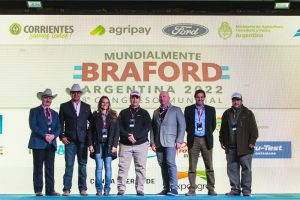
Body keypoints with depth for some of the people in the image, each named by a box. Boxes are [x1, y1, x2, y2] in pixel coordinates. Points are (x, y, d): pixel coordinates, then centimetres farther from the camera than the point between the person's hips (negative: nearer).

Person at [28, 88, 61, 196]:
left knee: (50, 168, 3)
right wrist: (44, 135, -16)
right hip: (38, 143, -4)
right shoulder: (34, 111, 4)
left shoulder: (54, 113, 19)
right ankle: (38, 191, 3)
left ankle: (50, 190, 4)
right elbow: (33, 126, -8)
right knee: (38, 168, -1)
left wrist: (53, 135, -9)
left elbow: (58, 128, 12)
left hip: (51, 144, 4)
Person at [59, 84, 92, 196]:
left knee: (82, 165, 4)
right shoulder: (64, 106, 6)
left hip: (83, 140, 2)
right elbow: (60, 123, 5)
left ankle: (82, 189, 9)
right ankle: (66, 189, 2)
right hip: (70, 140, -2)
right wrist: (62, 136, -4)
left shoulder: (86, 107, 11)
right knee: (69, 165, -2)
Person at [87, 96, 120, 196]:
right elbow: (90, 130, 6)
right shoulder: (95, 115, 8)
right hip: (98, 144, 0)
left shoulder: (113, 116, 8)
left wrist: (114, 145, -4)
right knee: (99, 167, -1)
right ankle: (99, 189, 4)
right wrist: (90, 144, -3)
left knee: (108, 167, 0)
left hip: (109, 144, 0)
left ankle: (107, 189, 6)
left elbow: (117, 131, 5)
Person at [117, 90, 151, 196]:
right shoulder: (123, 113, 12)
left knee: (140, 167, 0)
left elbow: (147, 127, -3)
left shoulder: (144, 113, 10)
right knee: (123, 167, -4)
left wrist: (135, 136, -14)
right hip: (125, 144, 0)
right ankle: (121, 189, 0)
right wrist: (128, 136, -15)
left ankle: (140, 189, 5)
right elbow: (119, 127, 2)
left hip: (141, 144, 0)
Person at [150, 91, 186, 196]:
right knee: (163, 166, 3)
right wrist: (152, 142, 6)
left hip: (170, 142, -4)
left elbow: (182, 125, 1)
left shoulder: (176, 110, 7)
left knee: (170, 163, -14)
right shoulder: (156, 112, 19)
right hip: (159, 143, 4)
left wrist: (179, 140, -8)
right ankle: (166, 189, 6)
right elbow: (153, 128, 16)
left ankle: (174, 188, -14)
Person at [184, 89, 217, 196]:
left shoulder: (211, 110, 7)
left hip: (206, 140, 1)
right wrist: (191, 133, 8)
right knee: (192, 167, 0)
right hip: (193, 140, 0)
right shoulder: (188, 109, 6)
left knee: (209, 166, 2)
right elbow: (186, 125, 10)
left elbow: (213, 125, 12)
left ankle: (211, 189, 9)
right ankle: (192, 189, 4)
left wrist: (208, 134, 9)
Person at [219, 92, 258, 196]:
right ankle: (235, 189, 12)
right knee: (232, 169, 5)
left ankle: (246, 189, 5)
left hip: (244, 147, -4)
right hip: (230, 147, 4)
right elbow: (222, 129, 19)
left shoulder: (248, 113, 2)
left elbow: (253, 129, -2)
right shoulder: (227, 114, 14)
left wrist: (252, 141, -9)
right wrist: (222, 141, 12)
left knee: (246, 168, -2)